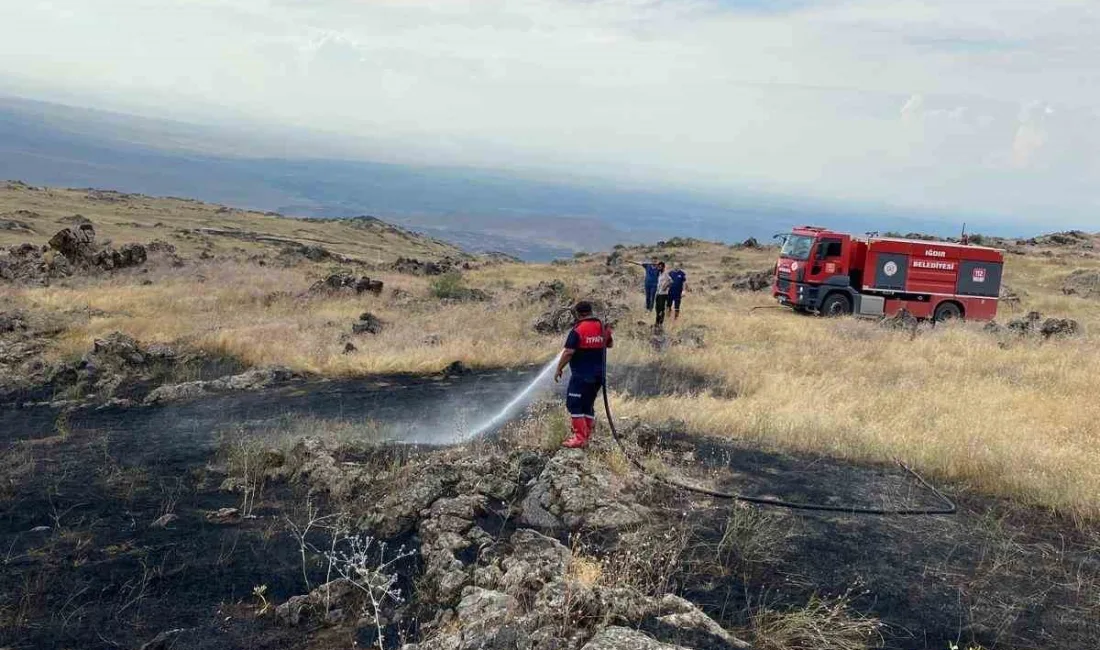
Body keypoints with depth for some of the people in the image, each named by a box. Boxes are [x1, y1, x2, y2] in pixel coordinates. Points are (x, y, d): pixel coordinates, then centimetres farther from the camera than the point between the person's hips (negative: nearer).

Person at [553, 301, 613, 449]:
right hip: (598, 375, 7)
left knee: (574, 405, -3)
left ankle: (580, 438, -9)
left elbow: (568, 352, -17)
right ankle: (586, 437, 17)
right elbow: (610, 344, 22)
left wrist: (559, 369, -7)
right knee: (588, 405, 15)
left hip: (581, 375, -7)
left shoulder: (578, 330, -15)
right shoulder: (602, 327, 5)